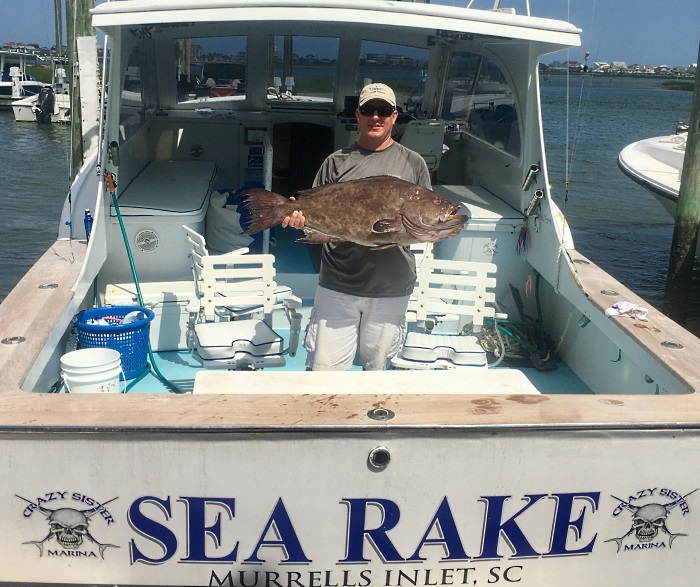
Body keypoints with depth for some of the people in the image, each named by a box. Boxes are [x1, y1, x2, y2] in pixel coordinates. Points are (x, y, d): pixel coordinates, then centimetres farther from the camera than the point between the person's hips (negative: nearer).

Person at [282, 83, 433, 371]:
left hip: (391, 289, 1)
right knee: (323, 370, -1)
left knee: (377, 368, 14)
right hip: (337, 285, 0)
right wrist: (300, 216, -14)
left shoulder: (413, 163, 8)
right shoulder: (337, 162, 7)